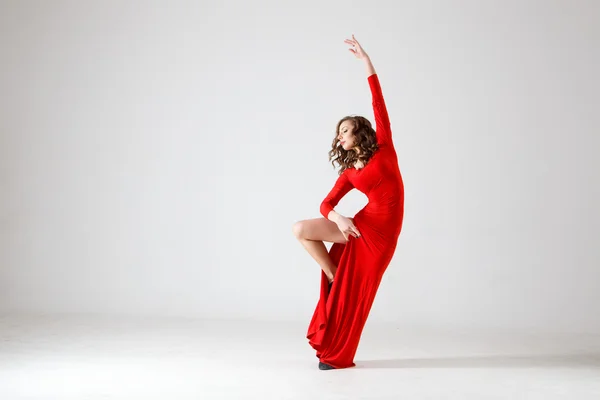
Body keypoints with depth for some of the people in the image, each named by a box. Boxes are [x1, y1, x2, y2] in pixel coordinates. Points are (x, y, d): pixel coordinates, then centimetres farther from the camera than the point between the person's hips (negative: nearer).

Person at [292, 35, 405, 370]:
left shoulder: (384, 150, 2)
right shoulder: (349, 174, 12)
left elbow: (380, 107, -6)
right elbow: (326, 205, 4)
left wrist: (367, 63, -13)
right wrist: (338, 218, -20)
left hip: (382, 231, -5)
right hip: (360, 225, 5)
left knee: (355, 291, -4)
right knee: (301, 230, -6)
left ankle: (340, 355, 11)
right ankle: (334, 279, 5)